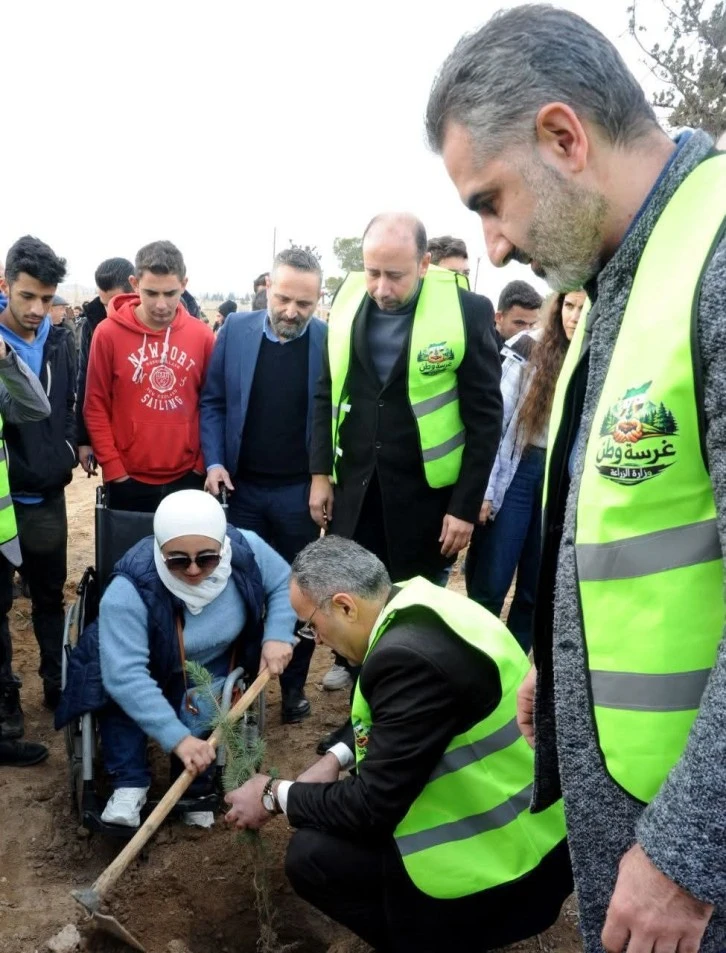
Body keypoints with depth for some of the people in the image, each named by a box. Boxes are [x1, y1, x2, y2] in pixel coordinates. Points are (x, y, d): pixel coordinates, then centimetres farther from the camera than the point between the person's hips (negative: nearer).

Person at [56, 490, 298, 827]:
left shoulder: (246, 550, -29)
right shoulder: (129, 590, -40)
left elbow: (284, 583, -8)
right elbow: (125, 675, -43)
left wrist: (278, 635, -25)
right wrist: (177, 738, -47)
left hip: (213, 663, 2)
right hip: (150, 668, -2)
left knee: (201, 704, -29)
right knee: (117, 686, -32)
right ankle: (129, 784, -18)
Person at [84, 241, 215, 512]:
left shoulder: (202, 335, -1)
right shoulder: (108, 333, -6)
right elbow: (96, 407, -2)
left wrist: (203, 464, 2)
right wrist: (113, 469, -7)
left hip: (188, 477, 2)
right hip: (129, 479, -1)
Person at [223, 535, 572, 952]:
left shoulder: (409, 654, -29)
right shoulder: (420, 608, 0)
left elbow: (372, 806, -22)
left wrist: (275, 796, -8)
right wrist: (337, 758, 7)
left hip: (509, 854, -9)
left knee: (311, 855, -11)